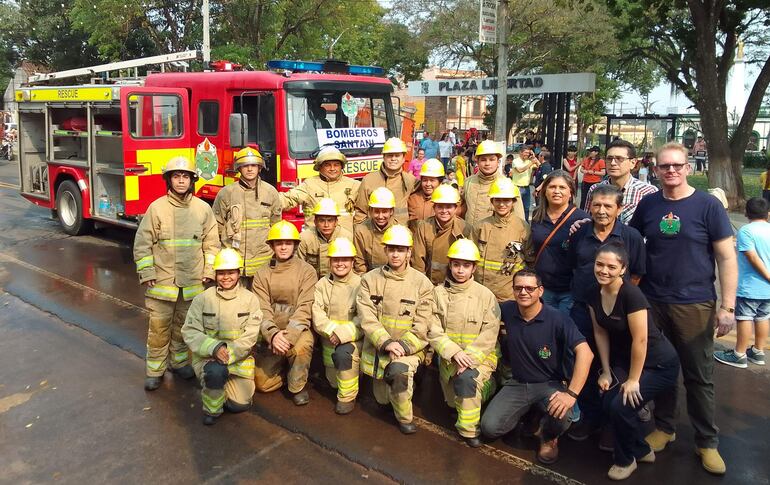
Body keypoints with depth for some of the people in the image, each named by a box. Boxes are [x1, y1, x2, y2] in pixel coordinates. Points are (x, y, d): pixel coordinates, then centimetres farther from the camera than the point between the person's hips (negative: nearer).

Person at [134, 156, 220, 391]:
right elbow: (142, 243, -2)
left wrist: (209, 271, 1)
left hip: (192, 282, 2)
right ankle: (154, 369, 18)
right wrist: (147, 273, -7)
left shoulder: (203, 209, 2)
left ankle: (179, 361, 33)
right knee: (159, 327, 4)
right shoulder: (157, 208, -5)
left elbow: (212, 243, 7)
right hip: (162, 281, -2)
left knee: (183, 325, 16)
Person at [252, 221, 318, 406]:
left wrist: (288, 335, -29)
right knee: (263, 383, -4)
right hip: (271, 334, 3)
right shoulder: (262, 274, 1)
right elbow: (262, 310, -8)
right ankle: (284, 368, 28)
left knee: (302, 346, -36)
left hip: (297, 330, -2)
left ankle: (298, 386, -8)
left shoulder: (307, 271, -7)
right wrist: (273, 334, -27)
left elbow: (304, 309, -15)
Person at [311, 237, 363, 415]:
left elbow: (364, 319, -18)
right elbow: (317, 316, -9)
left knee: (343, 353, -35)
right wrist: (332, 331, -26)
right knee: (334, 382, 11)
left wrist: (343, 334, -29)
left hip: (353, 339, -4)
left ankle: (347, 397, -15)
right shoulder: (322, 284, 0)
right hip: (329, 340, 4)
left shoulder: (360, 284, -10)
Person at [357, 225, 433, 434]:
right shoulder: (370, 279, -2)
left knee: (399, 370, -34)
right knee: (382, 399, 12)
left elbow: (421, 326, -10)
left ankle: (405, 417, -8)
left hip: (410, 347, -3)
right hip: (378, 348, 3)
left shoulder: (422, 283, -6)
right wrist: (386, 343, -25)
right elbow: (367, 317, -12)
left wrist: (402, 346, -24)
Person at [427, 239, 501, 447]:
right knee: (455, 402, 7)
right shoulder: (438, 293, -1)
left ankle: (469, 429, -12)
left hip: (481, 354, -3)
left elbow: (489, 335, -11)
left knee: (466, 378, -31)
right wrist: (454, 352, -20)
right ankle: (481, 384, 38)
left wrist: (470, 357, -23)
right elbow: (434, 331, -6)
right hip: (449, 356, 3)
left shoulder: (485, 295, -7)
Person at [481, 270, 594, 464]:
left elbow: (585, 353, -27)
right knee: (489, 427, -15)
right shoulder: (507, 311, -6)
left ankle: (549, 438, 4)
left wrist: (571, 393, -37)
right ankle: (526, 413, 19)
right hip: (517, 384, 3)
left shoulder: (557, 319, -18)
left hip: (550, 384, -3)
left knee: (560, 416, -36)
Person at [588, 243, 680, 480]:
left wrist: (633, 380, -17)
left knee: (621, 406, -17)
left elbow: (640, 340, -25)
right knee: (608, 402, -8)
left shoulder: (631, 295, -28)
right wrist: (606, 372, 3)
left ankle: (625, 459, 12)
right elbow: (600, 333, 2)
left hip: (659, 365, -7)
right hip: (625, 360, 7)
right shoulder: (594, 294, -7)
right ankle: (642, 451, 20)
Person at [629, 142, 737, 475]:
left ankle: (707, 442, 21)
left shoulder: (708, 205, -6)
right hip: (651, 301, 3)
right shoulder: (647, 205, 3)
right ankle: (664, 426, 32)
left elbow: (727, 258, -6)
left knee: (699, 376, 6)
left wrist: (727, 306, -10)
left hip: (695, 305, -3)